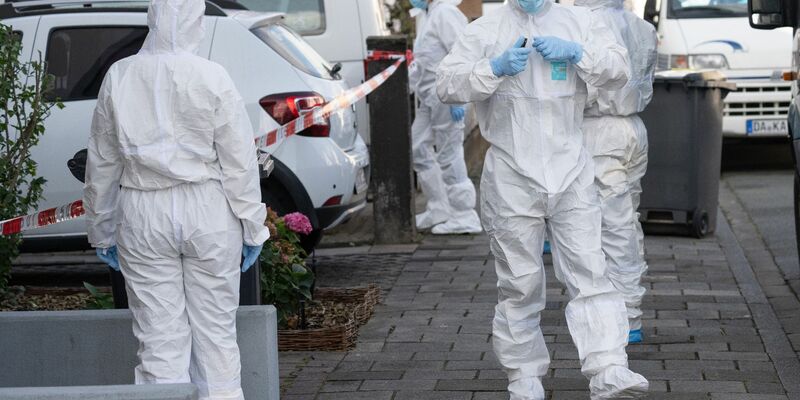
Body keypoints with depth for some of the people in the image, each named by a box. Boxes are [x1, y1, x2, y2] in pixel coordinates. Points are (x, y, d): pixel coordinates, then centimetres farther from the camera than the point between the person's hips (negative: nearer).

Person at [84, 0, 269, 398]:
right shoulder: (212, 78, -7)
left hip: (142, 217, 1)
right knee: (216, 331, 8)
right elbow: (239, 160, -5)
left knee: (160, 336, 4)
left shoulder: (120, 77, 0)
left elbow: (101, 163, 7)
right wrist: (252, 227, 3)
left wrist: (102, 231, 16)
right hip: (208, 214, -1)